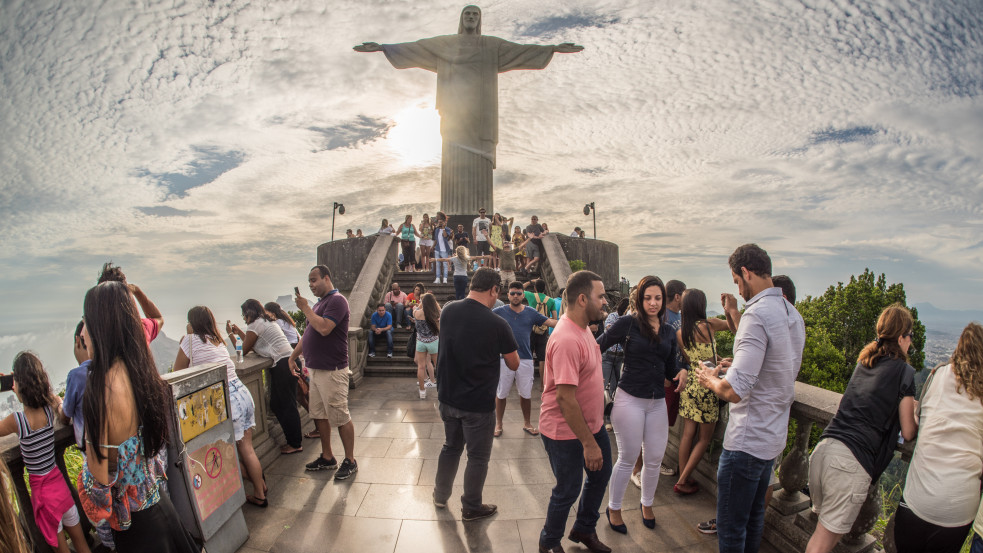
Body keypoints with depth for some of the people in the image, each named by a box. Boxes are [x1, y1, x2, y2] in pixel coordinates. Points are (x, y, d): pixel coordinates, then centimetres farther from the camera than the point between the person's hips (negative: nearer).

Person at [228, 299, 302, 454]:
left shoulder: (255, 325, -6)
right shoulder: (266, 321, 23)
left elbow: (243, 351, 0)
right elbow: (252, 345, 26)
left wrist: (230, 334, 10)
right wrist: (238, 331, 29)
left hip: (282, 365, -10)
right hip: (287, 362, 10)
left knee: (287, 405, -3)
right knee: (276, 404, 16)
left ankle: (295, 444, 4)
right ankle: (292, 437, 23)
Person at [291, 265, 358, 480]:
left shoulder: (336, 300, -13)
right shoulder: (320, 303, 17)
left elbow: (324, 328, -26)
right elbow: (308, 333, 23)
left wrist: (305, 308, -16)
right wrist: (293, 355, 20)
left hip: (332, 371, -10)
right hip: (316, 369, 10)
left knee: (340, 418, -2)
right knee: (319, 415, 16)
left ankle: (350, 461, 10)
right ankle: (327, 457, 28)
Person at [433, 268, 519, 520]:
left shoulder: (448, 311, -6)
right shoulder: (497, 324, -21)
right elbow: (514, 365, -8)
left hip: (448, 398, 6)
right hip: (478, 404, -5)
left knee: (451, 446, 25)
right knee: (477, 456, 14)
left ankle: (440, 495, 42)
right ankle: (471, 508, 30)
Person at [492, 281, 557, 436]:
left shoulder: (531, 312, 5)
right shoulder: (499, 312, 0)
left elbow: (551, 322, 2)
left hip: (525, 359, 2)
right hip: (504, 358, -2)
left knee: (526, 394, 12)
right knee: (501, 394, 9)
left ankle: (527, 423, 32)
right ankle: (498, 424, 27)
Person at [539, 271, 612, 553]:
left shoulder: (582, 328, 3)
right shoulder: (566, 340, -31)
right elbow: (565, 397, -31)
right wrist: (589, 443, -26)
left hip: (592, 423, 10)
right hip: (566, 432, -9)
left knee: (600, 474, 23)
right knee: (568, 490, 8)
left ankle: (584, 529, 47)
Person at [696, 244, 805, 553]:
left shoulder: (758, 313, -24)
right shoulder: (793, 314, 6)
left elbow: (735, 390, -29)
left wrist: (710, 380, -10)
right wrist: (737, 365, 18)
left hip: (747, 440, -9)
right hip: (774, 435, 10)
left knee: (730, 526, 5)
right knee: (754, 515, 24)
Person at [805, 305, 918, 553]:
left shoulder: (863, 362, 18)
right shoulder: (903, 370, 0)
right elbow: (908, 433, 4)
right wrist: (916, 415, 23)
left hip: (822, 448, 6)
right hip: (852, 461, -6)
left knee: (821, 532, 21)